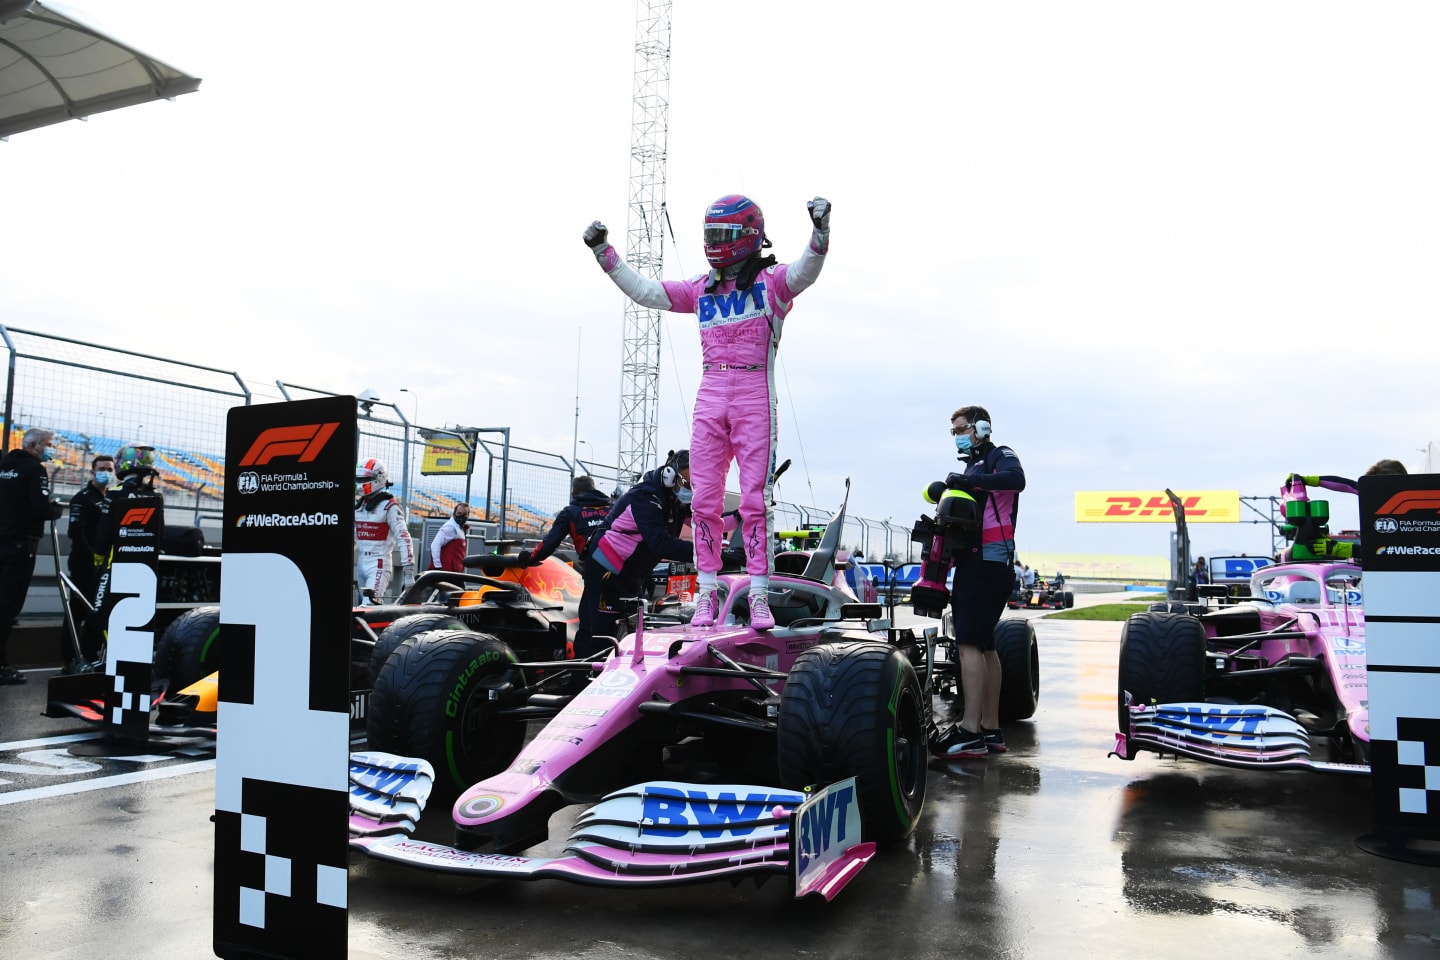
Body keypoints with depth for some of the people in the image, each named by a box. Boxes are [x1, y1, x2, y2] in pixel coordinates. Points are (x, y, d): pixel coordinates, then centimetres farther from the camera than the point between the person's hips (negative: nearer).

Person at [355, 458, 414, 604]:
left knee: (368, 607, -19)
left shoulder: (389, 507, -11)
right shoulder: (359, 505, 14)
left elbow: (404, 539, -17)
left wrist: (409, 572, -22)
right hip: (361, 563, 9)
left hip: (379, 564, -8)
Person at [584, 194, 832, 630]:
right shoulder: (702, 289, 17)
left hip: (755, 400, -4)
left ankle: (759, 596, 0)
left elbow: (805, 271, -15)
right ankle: (707, 592, 10)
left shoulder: (771, 281, 5)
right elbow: (644, 291, 21)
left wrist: (820, 232, -33)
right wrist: (603, 253, 17)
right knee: (705, 499, 3)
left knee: (754, 500, -5)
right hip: (710, 398, 4)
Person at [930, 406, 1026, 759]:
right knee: (984, 645, 10)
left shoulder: (1000, 456, -2)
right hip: (972, 562, 10)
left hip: (990, 561, -10)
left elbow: (1016, 479, -25)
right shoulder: (972, 466, 23)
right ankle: (990, 730, 15)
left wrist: (967, 480, -24)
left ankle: (970, 731, -21)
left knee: (969, 643, -18)